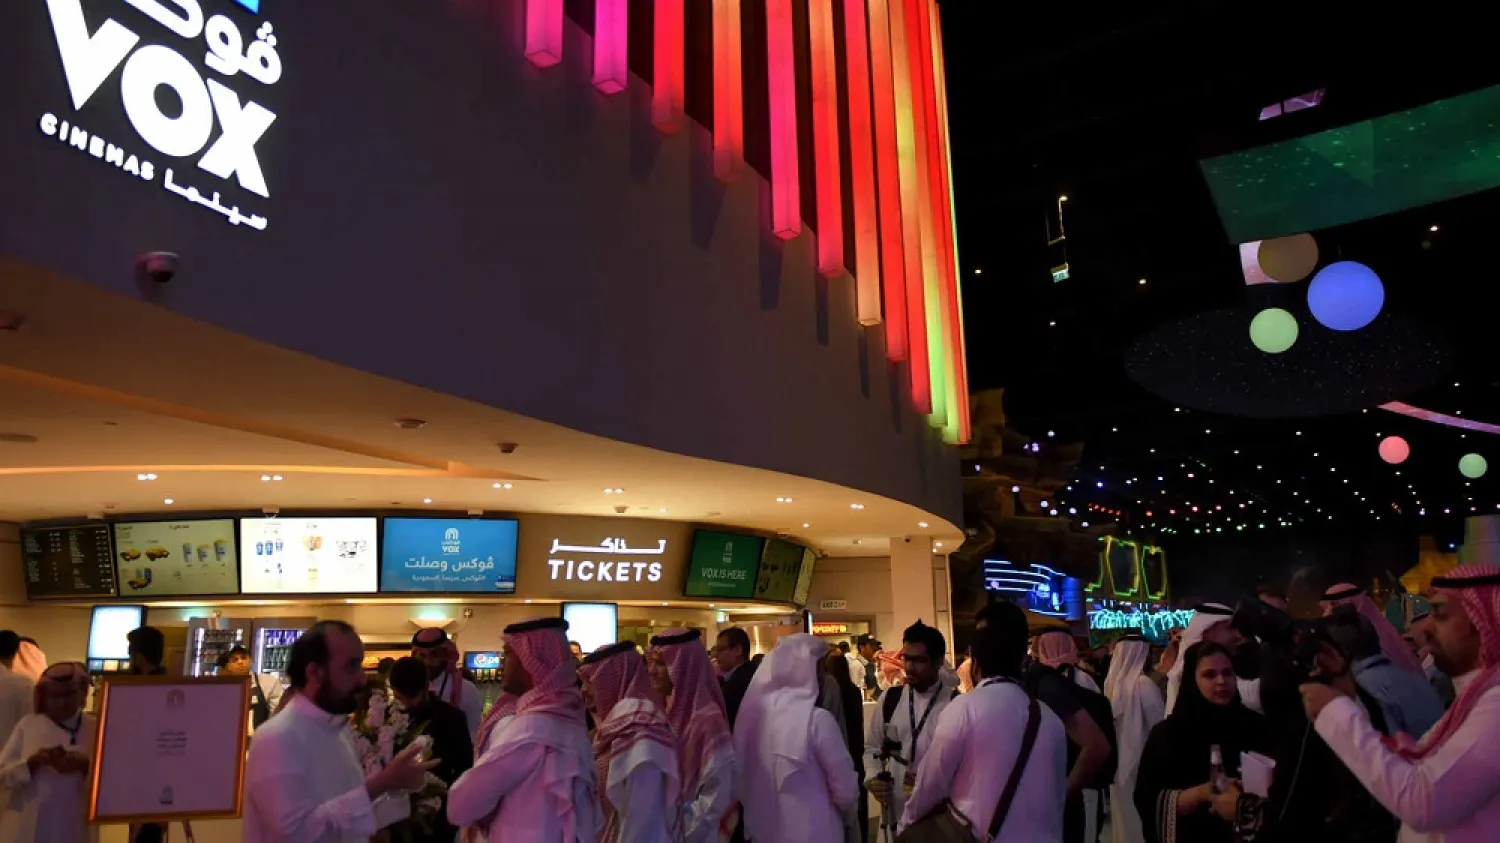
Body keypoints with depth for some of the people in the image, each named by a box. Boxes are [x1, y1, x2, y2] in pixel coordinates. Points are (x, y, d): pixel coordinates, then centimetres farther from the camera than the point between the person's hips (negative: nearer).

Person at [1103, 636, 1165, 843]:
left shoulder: (1111, 682, 2)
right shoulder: (1143, 682, -17)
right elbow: (1159, 724, -13)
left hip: (1118, 761, 6)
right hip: (1140, 759, -6)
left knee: (1123, 811, 16)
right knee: (1143, 814, 3)